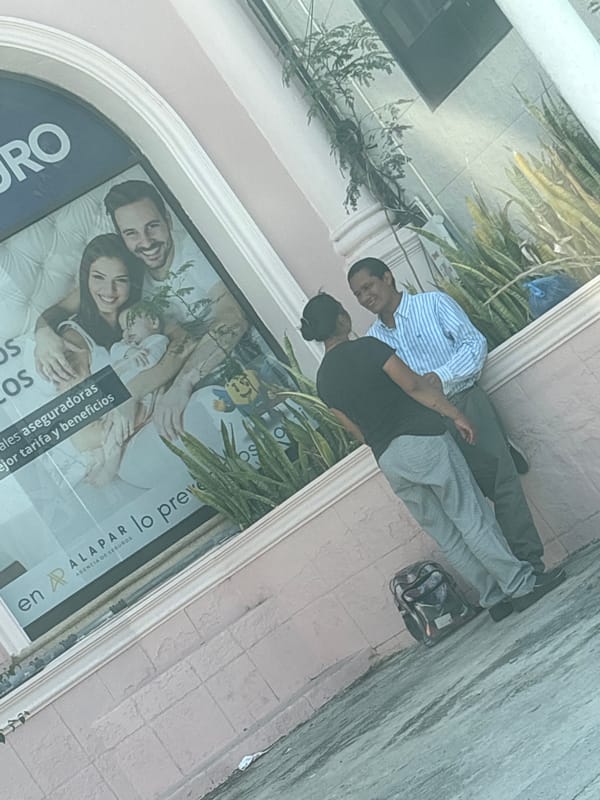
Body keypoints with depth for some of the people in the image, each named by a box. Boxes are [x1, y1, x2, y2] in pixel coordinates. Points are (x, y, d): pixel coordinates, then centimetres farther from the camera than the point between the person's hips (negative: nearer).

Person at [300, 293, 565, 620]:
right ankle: (522, 584, 9)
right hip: (421, 440, -6)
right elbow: (415, 385, -13)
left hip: (388, 463, 6)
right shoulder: (367, 347, -9)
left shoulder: (323, 380, 9)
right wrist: (456, 415, -7)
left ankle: (494, 597, 19)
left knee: (446, 535, 12)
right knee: (472, 518, 2)